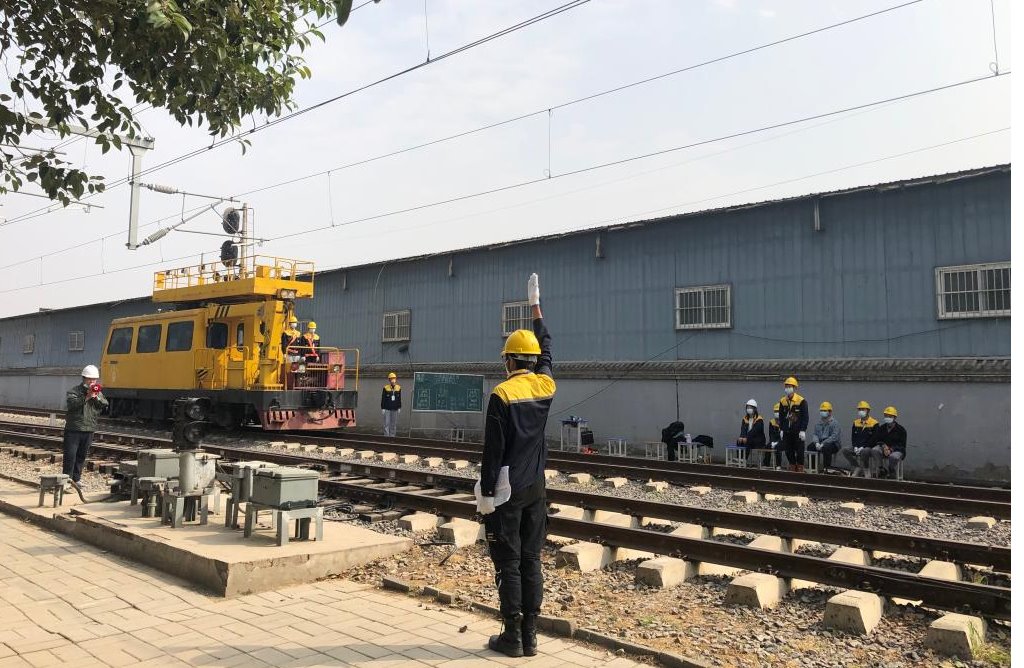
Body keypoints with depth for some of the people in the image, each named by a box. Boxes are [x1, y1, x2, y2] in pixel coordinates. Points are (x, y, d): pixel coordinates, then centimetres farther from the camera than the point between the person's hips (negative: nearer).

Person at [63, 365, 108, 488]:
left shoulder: (98, 392, 11)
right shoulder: (75, 390, -4)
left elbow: (105, 405, 0)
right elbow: (71, 403, -21)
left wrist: (97, 397, -14)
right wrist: (86, 397, -27)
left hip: (89, 429, 5)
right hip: (73, 428, -5)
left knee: (82, 456, 11)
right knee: (70, 455, -5)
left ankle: (76, 479, 19)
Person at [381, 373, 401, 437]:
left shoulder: (398, 388, 3)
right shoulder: (386, 388, -7)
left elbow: (399, 399, 9)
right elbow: (383, 399, -3)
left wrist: (399, 408, 8)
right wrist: (382, 408, -5)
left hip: (395, 409, 3)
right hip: (387, 409, -3)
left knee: (394, 423, 7)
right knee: (387, 423, -2)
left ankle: (392, 435, 14)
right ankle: (386, 435, 3)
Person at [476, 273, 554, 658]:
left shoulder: (502, 394, -13)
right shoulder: (545, 386, 2)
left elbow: (493, 449, -15)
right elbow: (546, 349, 21)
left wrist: (486, 492, -9)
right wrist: (536, 307, 31)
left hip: (507, 489, -5)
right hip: (536, 486, 6)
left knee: (508, 564, 2)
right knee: (532, 561, 10)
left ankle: (512, 637, 9)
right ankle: (529, 636, 16)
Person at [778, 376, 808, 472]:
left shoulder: (801, 401, -8)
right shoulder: (782, 401, 7)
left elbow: (805, 417, -8)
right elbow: (781, 416, 14)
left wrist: (803, 430, -12)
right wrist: (782, 429, 9)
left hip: (798, 432, -5)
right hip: (787, 432, 5)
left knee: (799, 451, 1)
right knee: (788, 451, 8)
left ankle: (800, 468, 11)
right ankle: (792, 468, 21)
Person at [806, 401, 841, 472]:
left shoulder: (834, 423, -8)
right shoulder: (819, 423, 14)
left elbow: (834, 437, -19)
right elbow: (815, 434, 7)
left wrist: (823, 444, -26)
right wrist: (817, 443, -15)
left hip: (833, 444, -7)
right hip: (820, 443, 7)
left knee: (826, 448, -38)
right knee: (810, 447, -16)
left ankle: (826, 468, -30)